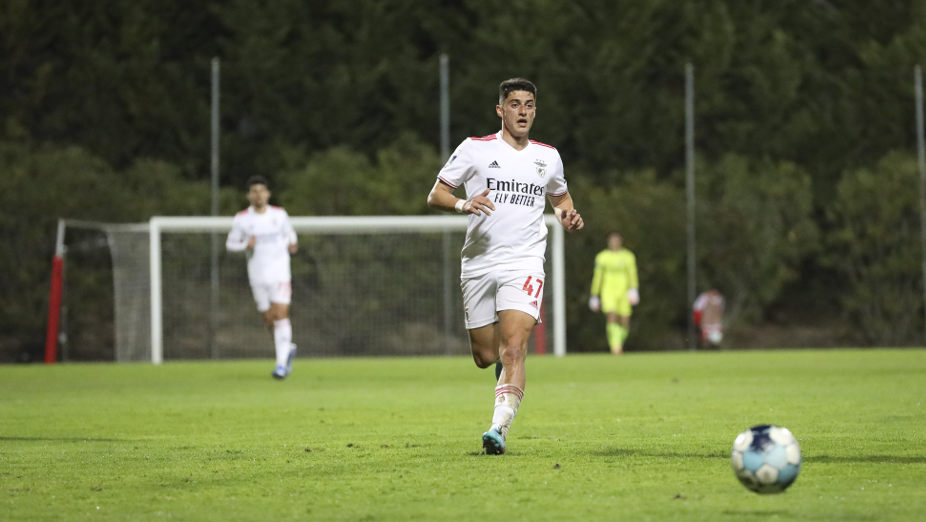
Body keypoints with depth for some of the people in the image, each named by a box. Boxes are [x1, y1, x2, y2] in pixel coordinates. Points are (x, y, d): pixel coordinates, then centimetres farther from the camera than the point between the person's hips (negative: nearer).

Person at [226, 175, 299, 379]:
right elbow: (230, 243, 6)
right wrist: (245, 245, -14)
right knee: (269, 320, 5)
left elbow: (290, 232, 20)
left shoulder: (280, 214, 2)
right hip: (258, 276, 1)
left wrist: (292, 243, -2)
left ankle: (281, 363, -14)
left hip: (280, 273, -1)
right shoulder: (241, 219, -1)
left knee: (281, 315, -14)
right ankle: (288, 349, 34)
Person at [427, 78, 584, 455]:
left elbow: (560, 197, 29)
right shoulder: (475, 149, 2)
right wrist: (463, 205, -18)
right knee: (485, 357, 6)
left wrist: (568, 216, 6)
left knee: (514, 348, -20)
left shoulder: (548, 156, 11)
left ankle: (499, 429, -24)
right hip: (478, 263, 0)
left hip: (524, 263, 0)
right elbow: (435, 196, 3)